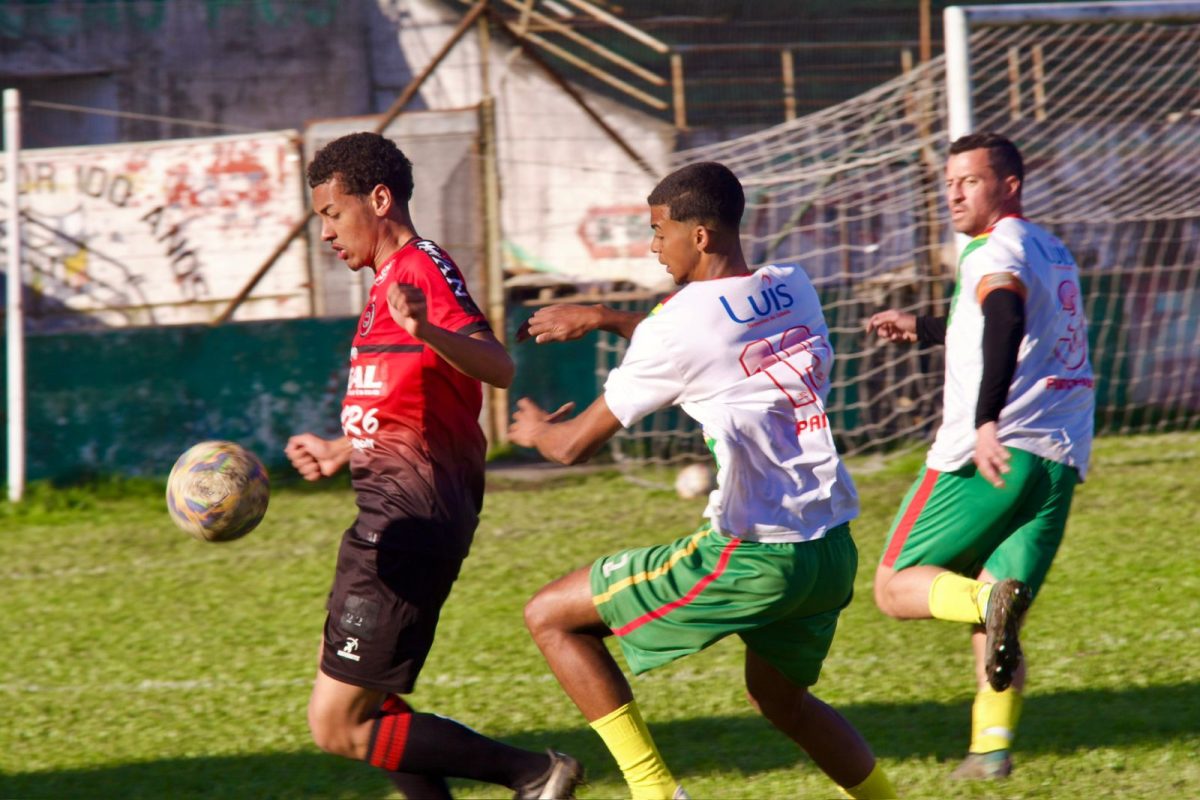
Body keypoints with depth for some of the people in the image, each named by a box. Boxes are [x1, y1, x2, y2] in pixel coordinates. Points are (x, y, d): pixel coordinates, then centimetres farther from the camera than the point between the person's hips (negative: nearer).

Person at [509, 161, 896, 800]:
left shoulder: (676, 328, -10)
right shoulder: (793, 289, 9)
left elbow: (575, 445, 1)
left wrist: (534, 430, 24)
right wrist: (605, 319, 29)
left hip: (751, 556, -8)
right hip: (834, 550, 8)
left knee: (549, 616, 4)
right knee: (780, 699, 34)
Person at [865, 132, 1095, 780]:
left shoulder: (996, 250, -6)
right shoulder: (1054, 253, 22)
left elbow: (1006, 320, -27)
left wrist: (987, 421, -38)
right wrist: (923, 330, 45)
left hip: (994, 453, -8)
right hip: (1061, 460, 8)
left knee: (896, 586, 2)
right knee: (990, 617, 14)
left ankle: (988, 599, -26)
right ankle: (992, 744, -4)